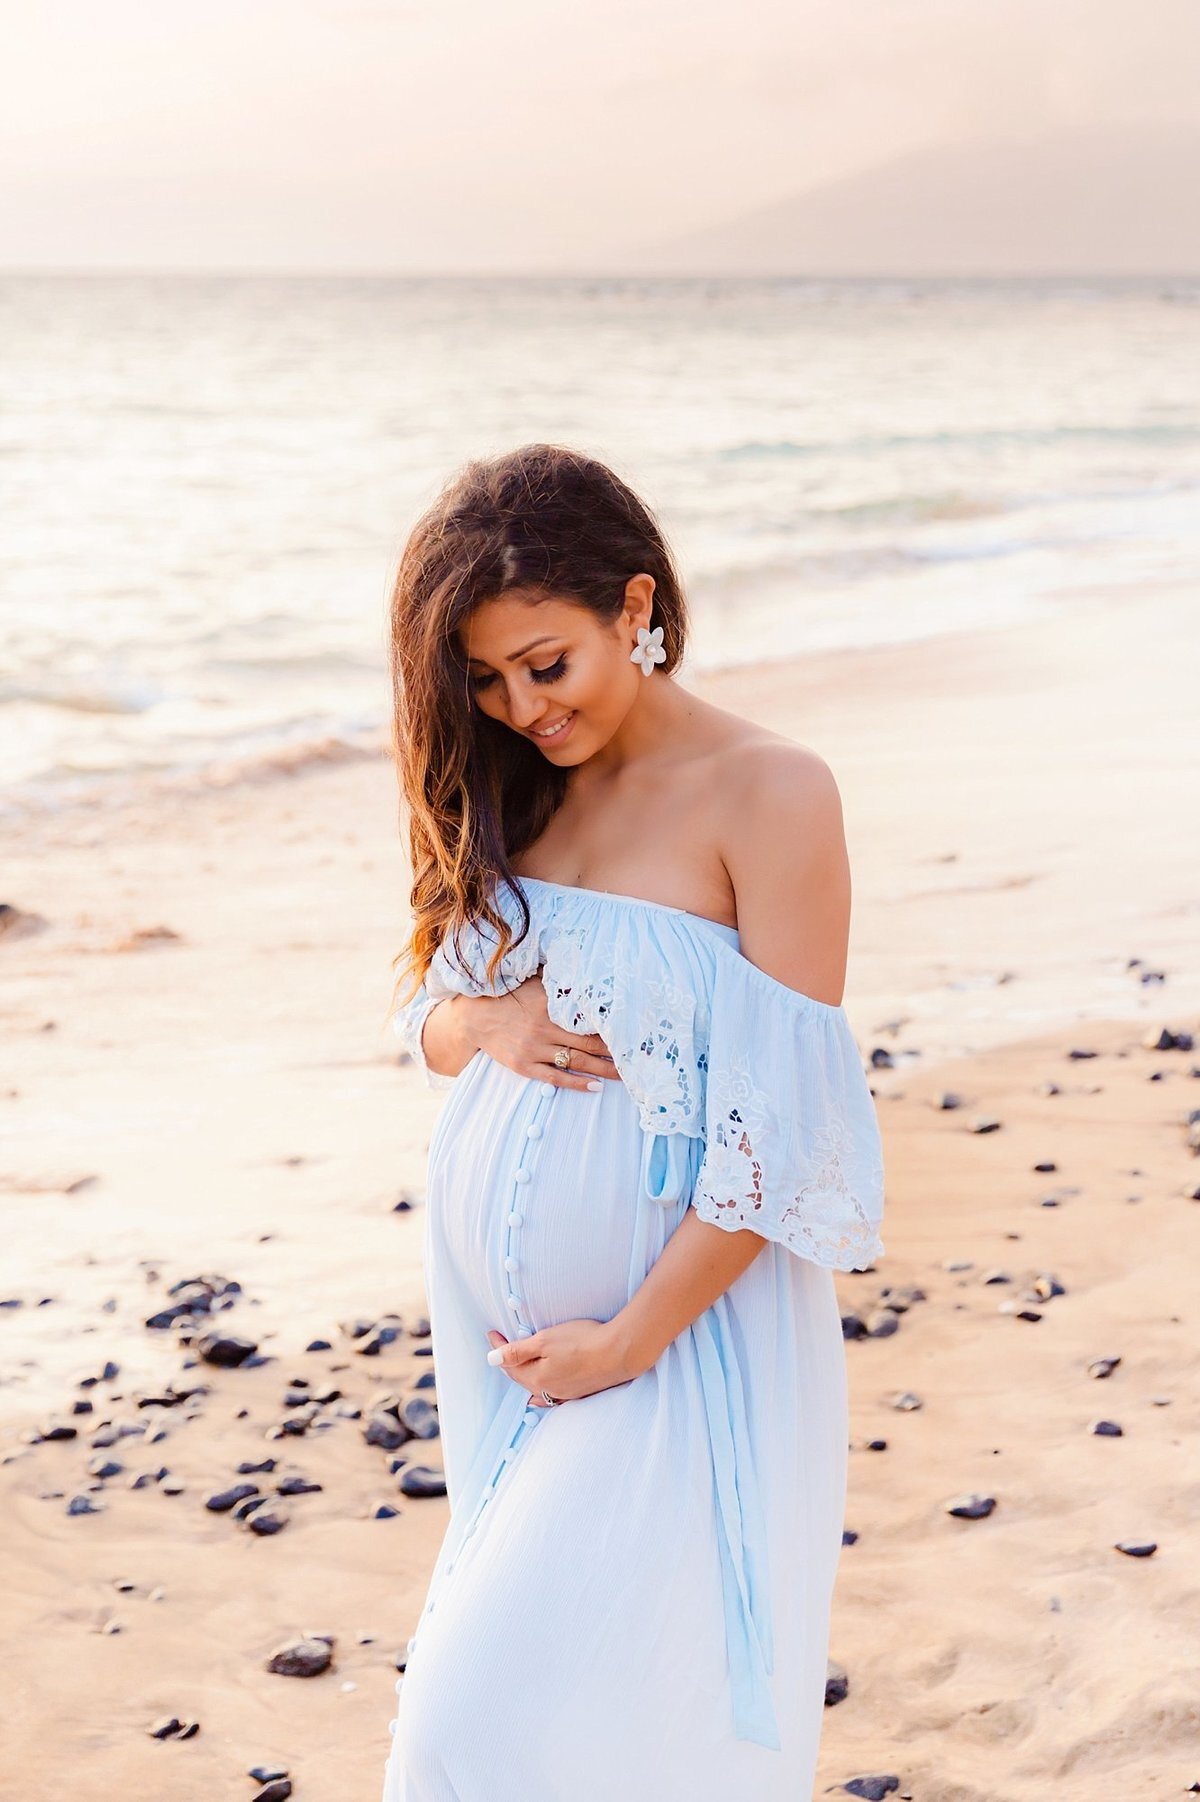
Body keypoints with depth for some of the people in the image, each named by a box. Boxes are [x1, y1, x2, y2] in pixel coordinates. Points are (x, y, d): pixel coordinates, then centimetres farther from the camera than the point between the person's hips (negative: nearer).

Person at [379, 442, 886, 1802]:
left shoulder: (768, 795, -14)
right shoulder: (510, 792, 6)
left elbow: (785, 1115, -16)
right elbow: (427, 1014, 14)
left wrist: (636, 1337, -17)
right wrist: (489, 1028, -11)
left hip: (676, 1313, -6)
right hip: (487, 1311, 7)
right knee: (495, 1661, 16)